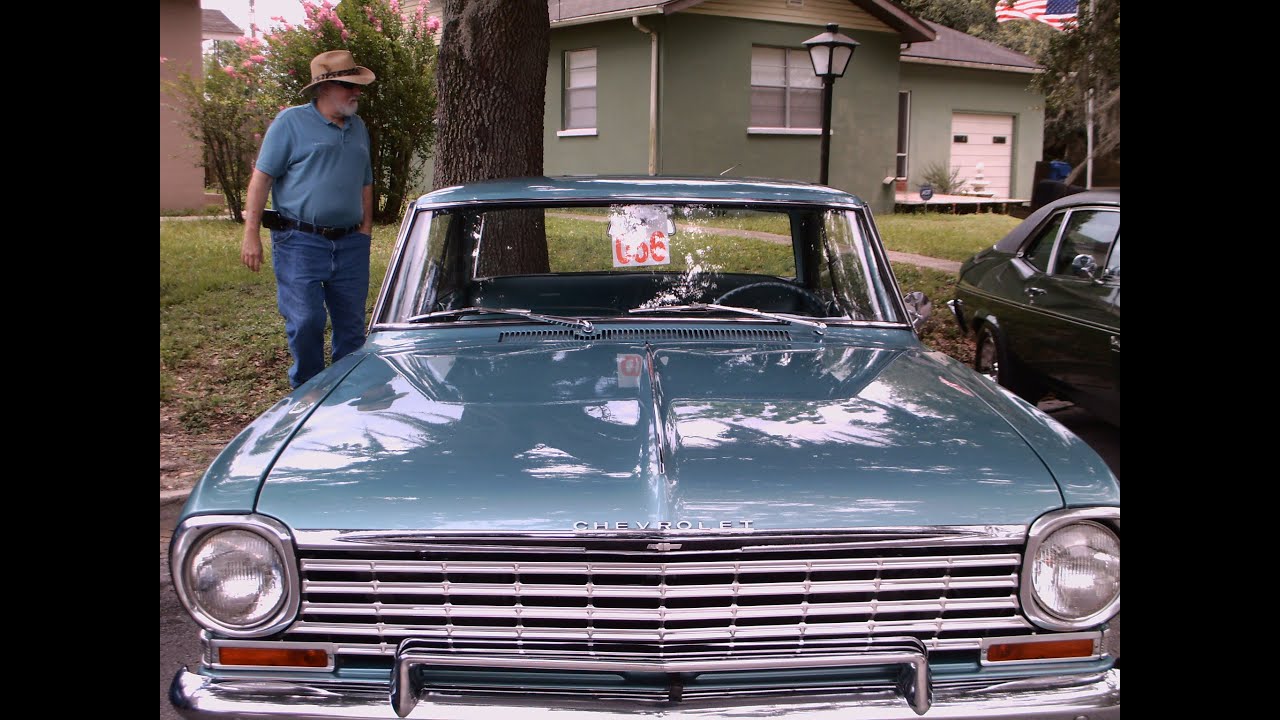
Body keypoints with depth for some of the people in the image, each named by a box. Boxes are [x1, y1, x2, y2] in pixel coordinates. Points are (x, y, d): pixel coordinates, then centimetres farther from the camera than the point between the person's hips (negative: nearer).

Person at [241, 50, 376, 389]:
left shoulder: (358, 127, 15)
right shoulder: (291, 122, -3)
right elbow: (262, 177, -7)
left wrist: (365, 229, 12)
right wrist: (251, 235, -12)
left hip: (350, 245, 5)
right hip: (300, 243, -5)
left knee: (352, 326, 8)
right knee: (305, 322, -6)